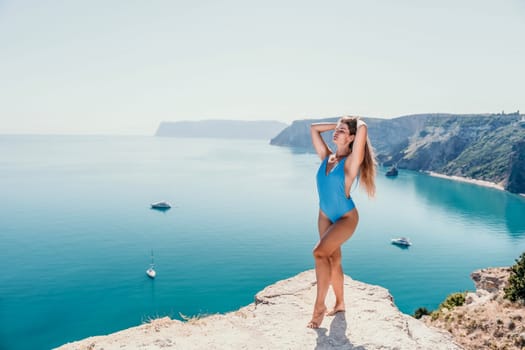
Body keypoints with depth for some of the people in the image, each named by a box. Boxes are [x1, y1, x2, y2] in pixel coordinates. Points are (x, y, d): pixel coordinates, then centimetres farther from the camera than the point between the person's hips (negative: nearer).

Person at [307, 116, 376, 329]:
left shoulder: (351, 161, -16)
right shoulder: (326, 157, 0)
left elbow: (363, 129, -29)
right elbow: (314, 128, 8)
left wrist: (357, 123, -8)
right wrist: (338, 124, 6)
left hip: (346, 218, -6)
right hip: (325, 216, 7)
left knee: (320, 252, -24)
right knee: (333, 260, 14)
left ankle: (319, 305, -10)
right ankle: (339, 304, 32)